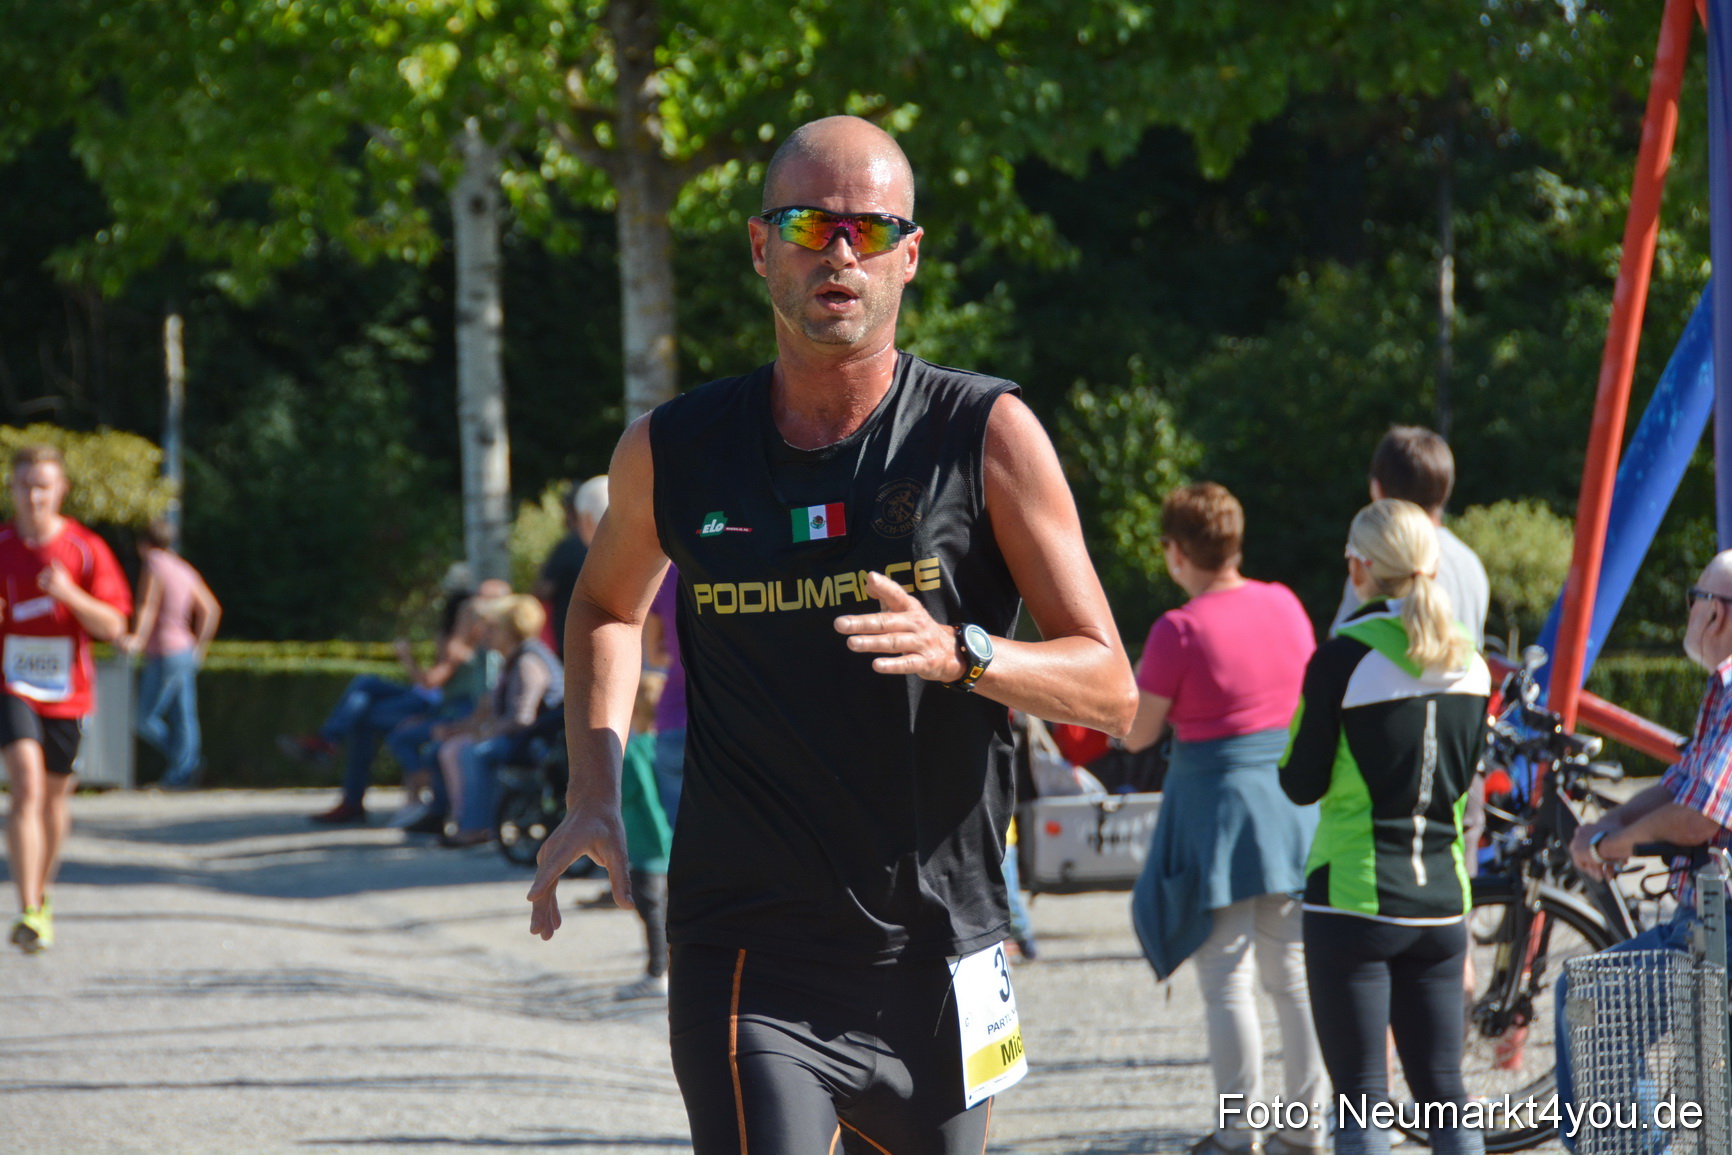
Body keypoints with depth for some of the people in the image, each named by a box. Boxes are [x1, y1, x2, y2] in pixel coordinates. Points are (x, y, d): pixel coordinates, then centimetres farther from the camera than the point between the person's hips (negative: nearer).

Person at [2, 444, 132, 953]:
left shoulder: (86, 549, -2)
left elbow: (112, 626, -5)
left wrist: (69, 594, -21)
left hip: (66, 692, 2)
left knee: (55, 796, 13)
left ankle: (41, 895, 37)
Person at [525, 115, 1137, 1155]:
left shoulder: (988, 435, -2)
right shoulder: (673, 453, 3)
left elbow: (1110, 690, -3)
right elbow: (608, 606, 25)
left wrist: (961, 654, -22)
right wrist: (594, 793, 11)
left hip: (936, 962, 1)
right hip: (748, 964, -1)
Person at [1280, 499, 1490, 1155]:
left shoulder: (1344, 658, -12)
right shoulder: (1468, 659, 5)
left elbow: (1301, 784, -7)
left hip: (1353, 898, -5)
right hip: (1442, 902, 5)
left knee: (1360, 1100, -2)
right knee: (1443, 1093, 11)